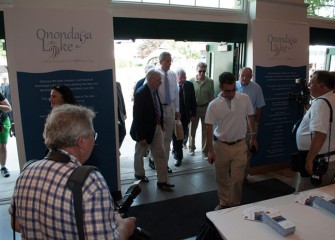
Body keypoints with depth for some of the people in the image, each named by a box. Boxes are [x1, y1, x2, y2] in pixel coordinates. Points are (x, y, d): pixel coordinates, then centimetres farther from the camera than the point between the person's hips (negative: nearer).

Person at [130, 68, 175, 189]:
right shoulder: (140, 94, -23)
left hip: (157, 127, 6)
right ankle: (139, 174, 42)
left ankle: (162, 181, 17)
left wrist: (162, 123, 8)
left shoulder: (155, 90, -2)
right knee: (140, 153, 18)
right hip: (145, 129, -6)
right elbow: (137, 117, -22)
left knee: (160, 154, 7)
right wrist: (141, 136, -20)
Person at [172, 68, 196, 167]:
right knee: (176, 136, 4)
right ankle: (178, 157, 17)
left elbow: (193, 100, 5)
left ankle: (176, 150, 39)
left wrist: (193, 113, 3)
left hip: (185, 115, 4)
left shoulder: (189, 85, -1)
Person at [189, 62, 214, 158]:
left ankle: (205, 151, 23)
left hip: (206, 108, 0)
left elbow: (211, 97, -1)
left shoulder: (210, 82, -5)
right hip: (194, 108, 0)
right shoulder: (191, 81, -7)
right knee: (192, 129, 13)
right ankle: (191, 148, 33)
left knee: (206, 131, 8)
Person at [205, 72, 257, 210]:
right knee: (221, 178, 14)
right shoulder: (214, 105, -11)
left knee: (237, 179, 4)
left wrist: (253, 137, 12)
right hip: (220, 146, 1)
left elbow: (251, 117, 8)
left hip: (239, 145, 0)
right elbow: (209, 128, -5)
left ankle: (235, 205, 26)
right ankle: (224, 203, 36)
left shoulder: (245, 99, -8)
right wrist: (210, 150, -4)